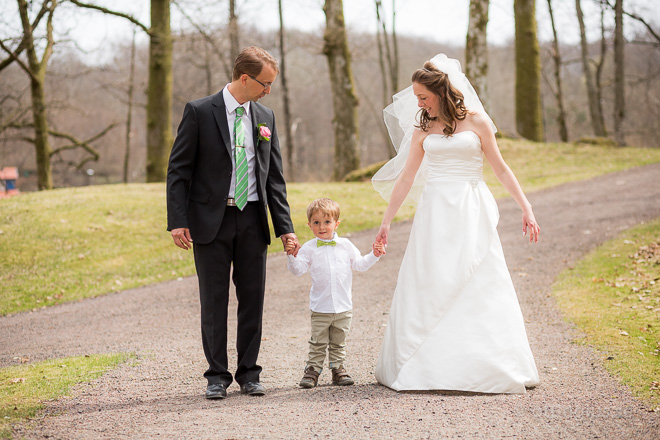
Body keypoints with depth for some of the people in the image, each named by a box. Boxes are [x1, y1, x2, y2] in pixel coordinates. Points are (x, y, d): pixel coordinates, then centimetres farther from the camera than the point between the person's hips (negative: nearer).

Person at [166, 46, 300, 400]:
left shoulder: (265, 117, 9)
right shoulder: (199, 112, -5)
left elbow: (274, 177, 11)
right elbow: (178, 170, -5)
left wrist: (285, 227, 4)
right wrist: (177, 221, -14)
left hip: (252, 221, 4)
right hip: (211, 220, -4)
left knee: (253, 299, 6)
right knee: (214, 301, 3)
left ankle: (248, 374, 16)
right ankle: (218, 376, 12)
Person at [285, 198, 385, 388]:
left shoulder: (345, 245, 6)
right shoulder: (309, 248, -1)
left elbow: (359, 264, 12)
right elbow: (297, 269, -8)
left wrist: (374, 255, -1)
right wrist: (292, 256, -24)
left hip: (343, 306, 2)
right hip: (320, 307, -2)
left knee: (338, 342, 11)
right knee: (318, 342, 2)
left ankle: (338, 368, 22)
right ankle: (312, 369, 10)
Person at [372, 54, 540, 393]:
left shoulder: (476, 121, 1)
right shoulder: (422, 130, 9)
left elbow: (500, 168, 3)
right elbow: (406, 178, 12)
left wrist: (526, 208, -2)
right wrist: (386, 221, 11)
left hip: (471, 212, -3)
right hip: (435, 212, 3)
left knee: (479, 286, -3)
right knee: (427, 286, -1)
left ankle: (488, 366, 3)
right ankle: (424, 367, 3)